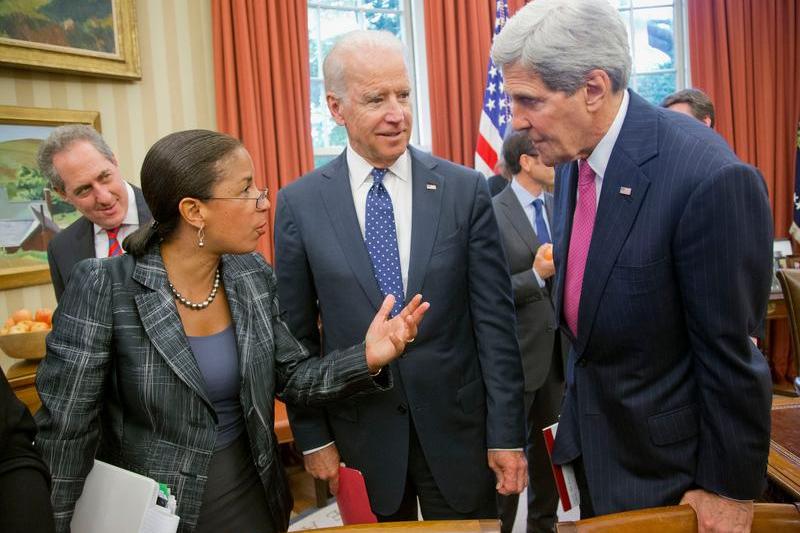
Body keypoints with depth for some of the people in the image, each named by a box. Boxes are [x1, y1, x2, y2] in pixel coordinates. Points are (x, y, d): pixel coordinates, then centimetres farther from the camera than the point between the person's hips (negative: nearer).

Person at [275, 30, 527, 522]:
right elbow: (297, 335, 0)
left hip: (457, 427, 0)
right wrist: (313, 437, 0)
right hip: (360, 435, 1)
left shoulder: (466, 190, -6)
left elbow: (495, 321, -5)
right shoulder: (299, 203, -5)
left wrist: (507, 434, -5)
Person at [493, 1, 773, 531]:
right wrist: (577, 405, 14)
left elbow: (730, 356, -21)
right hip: (591, 438, 7)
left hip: (666, 464, -6)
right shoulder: (572, 158, -4)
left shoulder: (710, 178, -28)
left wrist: (728, 488, -11)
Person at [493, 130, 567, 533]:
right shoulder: (492, 213, -15)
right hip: (516, 352, -6)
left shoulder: (560, 207, 6)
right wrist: (536, 275, -27)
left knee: (548, 445, 21)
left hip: (557, 347, 7)